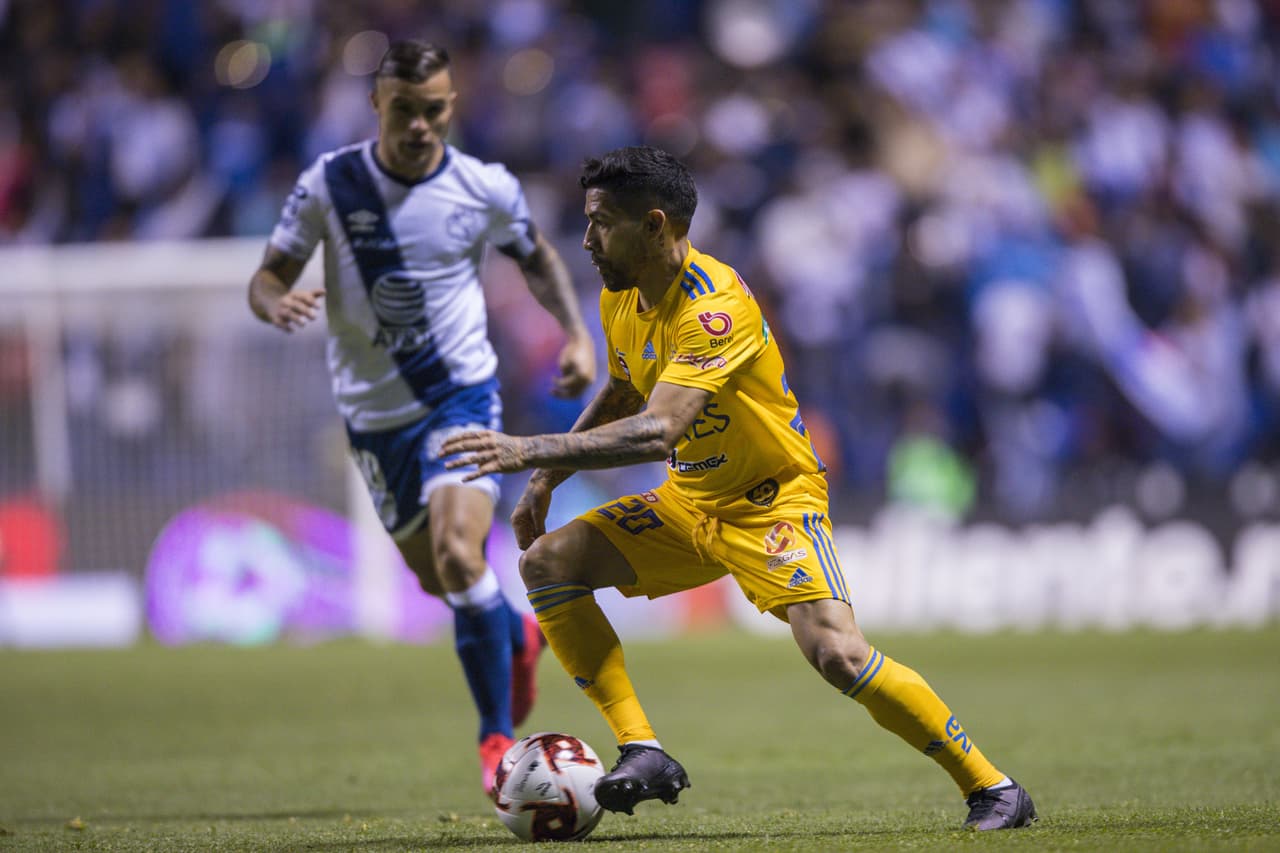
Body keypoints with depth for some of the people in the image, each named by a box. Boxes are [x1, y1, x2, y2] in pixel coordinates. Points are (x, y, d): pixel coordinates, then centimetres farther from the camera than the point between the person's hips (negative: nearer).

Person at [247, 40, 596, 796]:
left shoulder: (484, 189, -8)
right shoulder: (331, 184, -8)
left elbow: (537, 257, 13)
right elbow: (269, 277, -3)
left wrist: (576, 332, 0)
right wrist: (277, 303, -27)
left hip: (462, 393, -3)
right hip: (375, 411, 3)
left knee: (459, 556, -22)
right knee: (433, 574, 13)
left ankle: (498, 735, -10)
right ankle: (517, 636, 47)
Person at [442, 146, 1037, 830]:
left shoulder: (715, 307, -28)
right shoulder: (620, 298, 0)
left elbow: (659, 433, -40)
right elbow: (621, 395, 21)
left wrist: (532, 450, -43)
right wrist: (547, 478, 13)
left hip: (773, 502, -9)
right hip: (688, 501, 9)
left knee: (836, 653, -26)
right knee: (547, 563, -6)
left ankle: (991, 787, -12)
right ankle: (643, 751, -10)